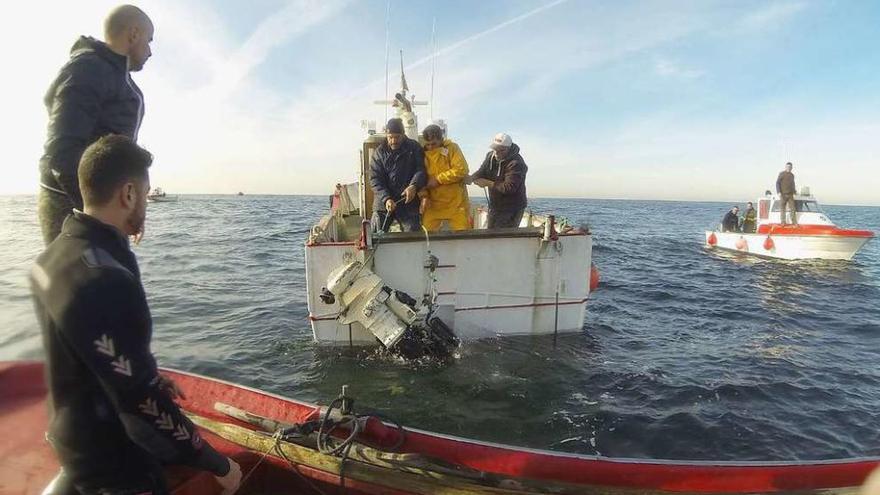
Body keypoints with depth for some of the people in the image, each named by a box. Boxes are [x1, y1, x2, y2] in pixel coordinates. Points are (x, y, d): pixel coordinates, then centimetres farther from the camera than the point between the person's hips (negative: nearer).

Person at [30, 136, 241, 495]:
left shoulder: (54, 256, -2)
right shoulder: (107, 282, -34)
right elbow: (144, 407, -31)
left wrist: (148, 376, 18)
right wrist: (220, 465, -21)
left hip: (76, 438, 8)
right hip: (113, 464, -8)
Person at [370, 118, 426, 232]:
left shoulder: (414, 148, 5)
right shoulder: (378, 153, 5)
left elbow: (420, 169, -3)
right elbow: (375, 179, -2)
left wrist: (414, 186, -25)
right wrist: (386, 198, -18)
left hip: (408, 202, 0)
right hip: (383, 202, 1)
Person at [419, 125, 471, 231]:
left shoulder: (452, 148, -4)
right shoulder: (424, 153, 4)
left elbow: (461, 169, -16)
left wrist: (438, 179, -16)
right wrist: (424, 194, -10)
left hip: (455, 202, -2)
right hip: (433, 203, 2)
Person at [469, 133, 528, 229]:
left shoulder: (516, 163, -23)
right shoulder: (491, 156, 3)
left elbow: (509, 187, -29)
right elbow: (482, 172, 0)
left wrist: (488, 183, -28)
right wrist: (471, 178, -23)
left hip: (512, 209, -8)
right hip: (494, 206, 8)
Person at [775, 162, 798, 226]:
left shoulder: (792, 175, 17)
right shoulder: (781, 174, 0)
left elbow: (793, 184, 26)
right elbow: (777, 183, -5)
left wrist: (794, 191, 15)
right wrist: (779, 192, -13)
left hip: (790, 194, 5)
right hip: (783, 194, -5)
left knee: (792, 208, 1)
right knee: (782, 208, -2)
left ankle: (794, 222, 3)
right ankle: (783, 222, 2)